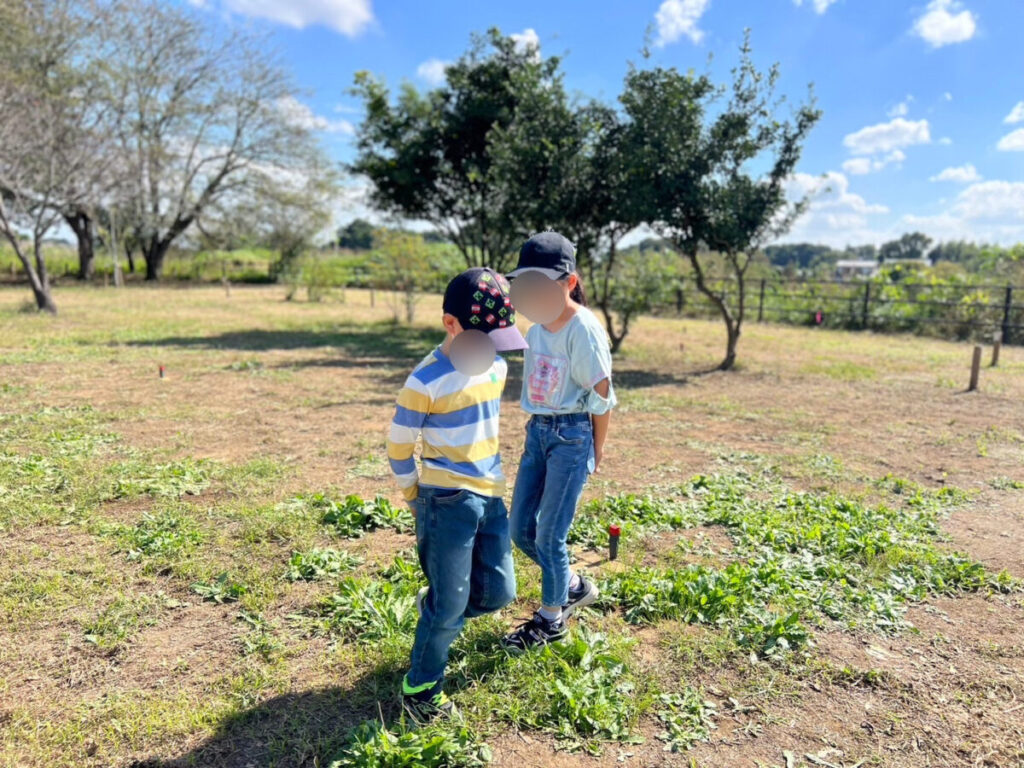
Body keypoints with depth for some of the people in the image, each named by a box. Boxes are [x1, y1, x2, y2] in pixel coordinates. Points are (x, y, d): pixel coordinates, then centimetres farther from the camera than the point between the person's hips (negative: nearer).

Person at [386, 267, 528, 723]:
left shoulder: (497, 369, 3)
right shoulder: (426, 382, -18)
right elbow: (399, 448, -8)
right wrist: (417, 501, -1)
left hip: (490, 496, 7)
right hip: (447, 501, -7)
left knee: (498, 593, 10)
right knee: (450, 606, 0)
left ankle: (433, 610, 37)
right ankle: (420, 689, 23)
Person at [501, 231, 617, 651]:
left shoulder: (583, 328, -17)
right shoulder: (537, 325, 5)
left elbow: (602, 396, -12)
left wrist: (595, 452, -5)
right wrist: (538, 431, 10)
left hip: (572, 435, -8)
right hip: (537, 430, 8)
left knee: (549, 535, 2)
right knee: (521, 528, 12)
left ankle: (552, 619, 26)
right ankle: (575, 586, 36)